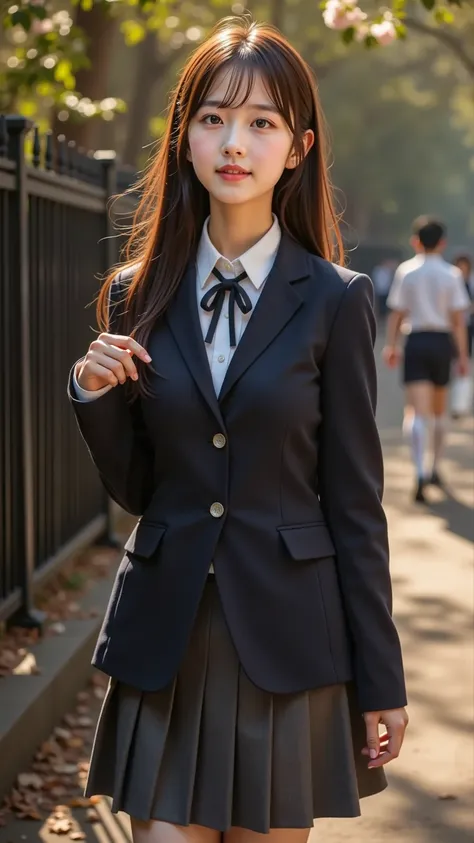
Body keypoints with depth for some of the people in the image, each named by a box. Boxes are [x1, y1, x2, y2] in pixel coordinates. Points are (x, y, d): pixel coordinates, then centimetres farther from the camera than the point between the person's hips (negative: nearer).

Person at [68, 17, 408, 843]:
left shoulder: (334, 301, -4)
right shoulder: (138, 295, 4)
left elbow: (354, 504, -2)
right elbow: (133, 488, 9)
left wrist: (381, 681, -2)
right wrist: (94, 394, -10)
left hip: (288, 643, -2)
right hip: (165, 640, 2)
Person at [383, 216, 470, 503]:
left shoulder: (406, 271, 0)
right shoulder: (451, 274, 0)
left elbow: (397, 314, 0)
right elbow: (459, 319, -2)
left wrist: (391, 345, 12)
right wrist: (463, 355, 4)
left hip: (416, 340, -1)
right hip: (442, 341, 1)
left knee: (417, 412, -9)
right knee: (439, 410, 19)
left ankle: (420, 472, -28)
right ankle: (436, 468, 29)